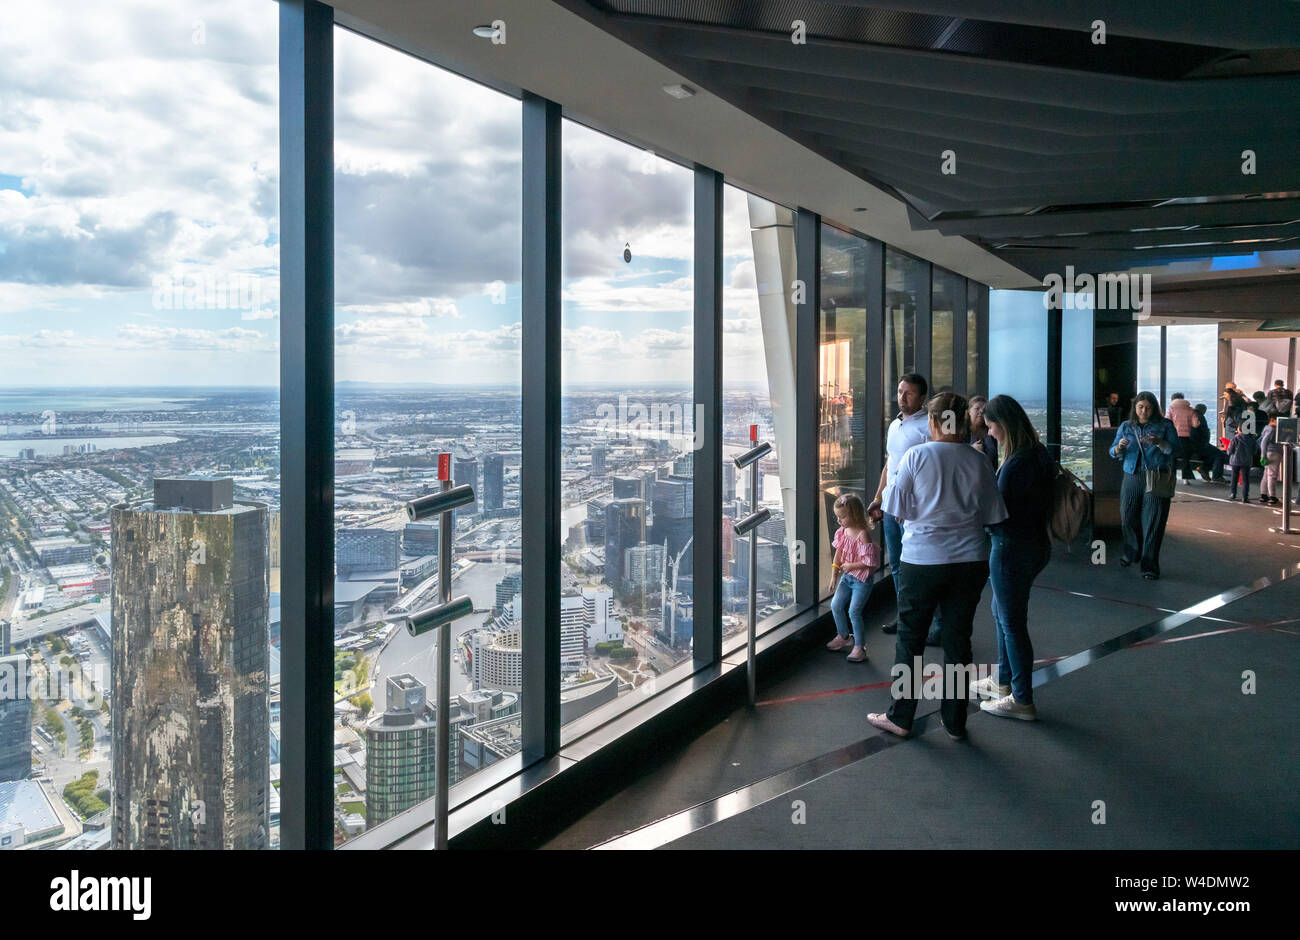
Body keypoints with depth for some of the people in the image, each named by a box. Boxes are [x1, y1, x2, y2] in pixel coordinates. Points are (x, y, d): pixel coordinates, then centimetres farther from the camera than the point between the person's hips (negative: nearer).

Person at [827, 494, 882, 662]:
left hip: (862, 579, -8)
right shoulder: (842, 532, 2)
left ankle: (859, 647, 3)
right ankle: (843, 636, 31)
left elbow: (869, 562, -22)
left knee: (854, 611, -10)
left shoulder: (863, 535, -23)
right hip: (847, 577, 8)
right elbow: (838, 555, 9)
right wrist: (834, 576, 7)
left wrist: (851, 566, -16)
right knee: (835, 605, 9)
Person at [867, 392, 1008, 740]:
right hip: (970, 560, 3)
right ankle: (955, 721, 19)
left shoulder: (916, 456, -8)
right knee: (958, 639, 11)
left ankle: (900, 717, 17)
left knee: (910, 638, 9)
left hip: (923, 558, -3)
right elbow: (993, 515, 4)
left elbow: (897, 509, -6)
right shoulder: (978, 461, -1)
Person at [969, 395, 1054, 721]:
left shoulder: (1016, 464, -25)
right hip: (1035, 543, 10)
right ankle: (1004, 681, 38)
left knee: (1012, 622, 2)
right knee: (1002, 613, 23)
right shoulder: (1038, 454, 5)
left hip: (1012, 548, -10)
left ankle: (1022, 701, 13)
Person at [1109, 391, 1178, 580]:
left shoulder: (1165, 425, 5)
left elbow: (1175, 449, -2)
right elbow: (1113, 453, 9)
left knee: (1153, 521, -6)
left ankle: (1150, 566, -3)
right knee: (1128, 517, 7)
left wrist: (1159, 443, -20)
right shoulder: (1126, 426, 13)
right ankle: (1132, 553, 31)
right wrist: (1119, 447, -14)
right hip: (1132, 477, 3)